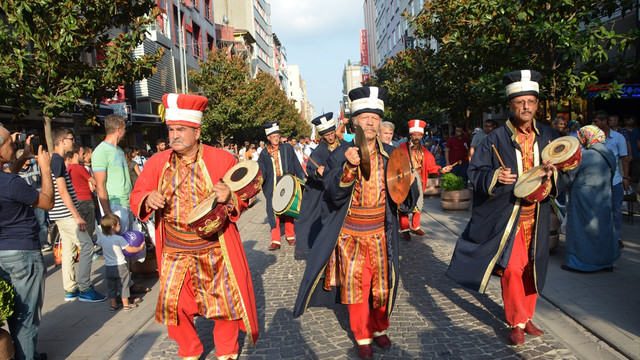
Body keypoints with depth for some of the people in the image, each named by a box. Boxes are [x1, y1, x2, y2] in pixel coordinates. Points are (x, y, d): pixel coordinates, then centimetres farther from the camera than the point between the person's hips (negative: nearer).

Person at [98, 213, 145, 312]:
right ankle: (126, 304, 16)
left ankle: (113, 304, 24)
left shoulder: (102, 239, -3)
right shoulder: (119, 239, -19)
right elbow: (130, 249, -14)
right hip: (120, 267, -5)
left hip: (108, 267, 5)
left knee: (111, 286, 16)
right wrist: (140, 248, 1)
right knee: (123, 286, 8)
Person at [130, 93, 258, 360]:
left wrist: (230, 197, -23)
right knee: (172, 305, 3)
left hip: (216, 251, -2)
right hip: (175, 254, 3)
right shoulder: (157, 163, 2)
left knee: (225, 301, 6)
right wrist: (148, 199, -16)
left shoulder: (221, 159, -5)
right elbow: (136, 197, 8)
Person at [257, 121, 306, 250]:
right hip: (272, 187, 0)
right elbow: (261, 171, 8)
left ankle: (290, 236, 24)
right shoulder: (264, 153, 7)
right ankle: (275, 241, 3)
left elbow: (296, 164, 7)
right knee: (274, 212, -2)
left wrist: (303, 177, 2)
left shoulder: (287, 148, 6)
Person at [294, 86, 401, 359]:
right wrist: (349, 167, -32)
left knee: (382, 284, 13)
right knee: (355, 286, 7)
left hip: (380, 233, 2)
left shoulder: (391, 155, 1)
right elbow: (334, 193, -17)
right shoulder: (341, 155, -6)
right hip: (350, 234, -2)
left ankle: (380, 328, 38)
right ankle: (363, 337, 27)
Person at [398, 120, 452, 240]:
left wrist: (441, 170, -10)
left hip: (418, 181, 5)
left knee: (418, 204, 14)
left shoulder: (424, 151, 9)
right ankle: (404, 229, 6)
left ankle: (415, 227, 29)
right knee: (403, 204, -4)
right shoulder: (402, 147, -5)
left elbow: (430, 166, 6)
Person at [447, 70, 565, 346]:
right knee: (512, 268, -5)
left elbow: (564, 174, 7)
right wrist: (494, 176, -24)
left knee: (531, 268, 14)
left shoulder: (548, 136, 4)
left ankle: (526, 316, 33)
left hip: (536, 215, 4)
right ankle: (517, 322, 13)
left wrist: (552, 174, -16)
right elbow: (475, 171, -5)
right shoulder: (497, 138, -6)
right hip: (506, 215, -4)